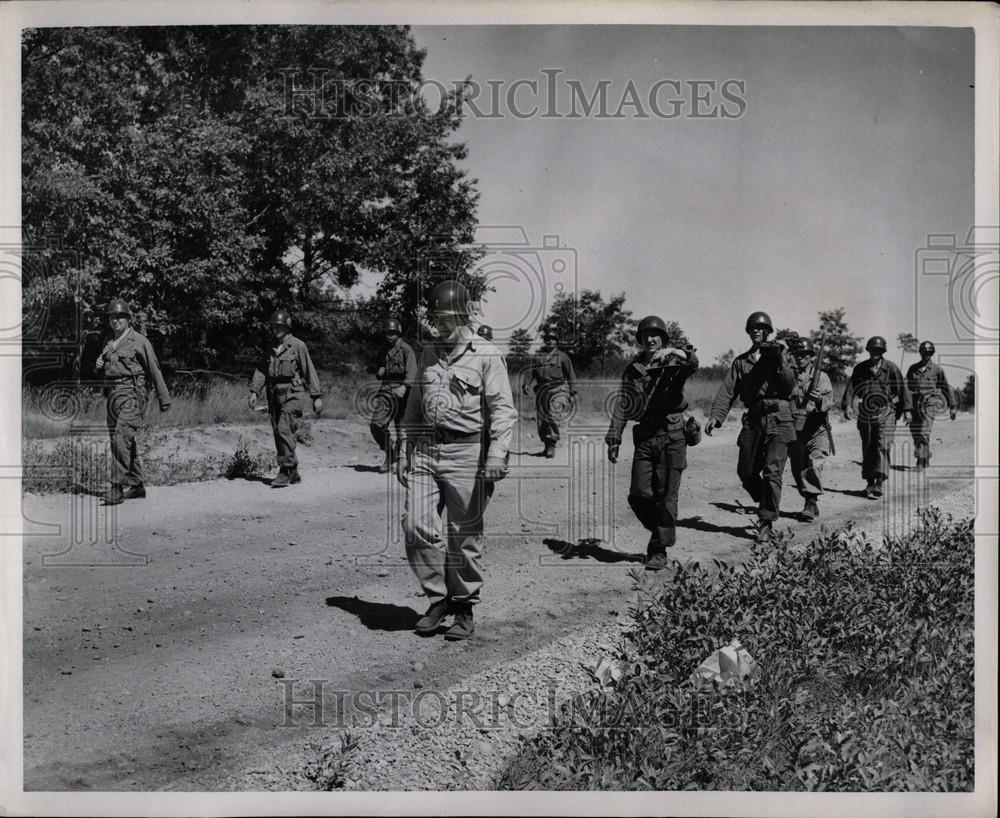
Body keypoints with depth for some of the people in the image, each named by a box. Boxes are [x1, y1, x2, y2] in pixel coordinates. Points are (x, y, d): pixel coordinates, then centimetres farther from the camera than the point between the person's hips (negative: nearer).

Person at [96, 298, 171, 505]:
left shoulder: (139, 341, -4)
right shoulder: (108, 342, 17)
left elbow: (154, 370, -3)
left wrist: (164, 399, -3)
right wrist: (99, 364, 5)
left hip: (131, 394, -8)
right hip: (112, 394, 8)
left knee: (121, 438, -19)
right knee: (121, 441, 11)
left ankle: (117, 488, -21)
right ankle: (136, 486, 22)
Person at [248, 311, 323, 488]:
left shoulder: (297, 346, -3)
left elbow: (309, 371, -3)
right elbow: (261, 370, 13)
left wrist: (317, 397, -6)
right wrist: (254, 391, -2)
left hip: (292, 394, -6)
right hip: (274, 396, 6)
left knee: (284, 430, -18)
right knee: (278, 433, 6)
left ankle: (285, 472, -14)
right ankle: (293, 474, 16)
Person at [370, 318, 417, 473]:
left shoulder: (406, 349, -2)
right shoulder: (385, 351, 19)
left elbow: (412, 371, -16)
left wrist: (404, 386, -33)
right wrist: (379, 373, 7)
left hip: (400, 392, -5)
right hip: (386, 392, 5)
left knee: (401, 429, -1)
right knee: (376, 424, -9)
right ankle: (390, 453, 8)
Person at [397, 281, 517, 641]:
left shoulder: (487, 355, -1)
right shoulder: (428, 354, 17)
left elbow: (503, 409, -8)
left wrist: (497, 453, -21)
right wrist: (405, 452, 17)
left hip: (465, 453, -5)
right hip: (424, 450, 5)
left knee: (463, 537, 1)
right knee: (416, 525, -5)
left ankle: (464, 609, 18)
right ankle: (439, 598, 13)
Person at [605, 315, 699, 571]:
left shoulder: (674, 361, 1)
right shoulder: (633, 369, 11)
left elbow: (693, 363, -22)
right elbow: (621, 406, 9)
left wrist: (679, 354, -43)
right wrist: (613, 438, 2)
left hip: (671, 437, -3)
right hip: (644, 437, 3)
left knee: (666, 495, -3)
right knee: (638, 494, 0)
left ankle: (659, 551, 6)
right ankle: (659, 529, 27)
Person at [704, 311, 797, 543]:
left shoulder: (780, 354, 6)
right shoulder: (741, 361, 14)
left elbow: (790, 386, -5)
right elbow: (727, 391, 4)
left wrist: (781, 361, -18)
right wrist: (715, 416, -9)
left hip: (778, 419, -4)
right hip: (753, 419, 4)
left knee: (772, 472, -10)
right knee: (746, 472, 3)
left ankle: (766, 523, -4)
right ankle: (766, 505, 28)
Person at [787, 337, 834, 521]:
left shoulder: (821, 377, 2)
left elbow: (829, 402, -9)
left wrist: (820, 400, -30)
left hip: (817, 431, -3)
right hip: (795, 431, 3)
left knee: (814, 465, -19)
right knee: (798, 470, 5)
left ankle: (812, 502, -10)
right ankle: (810, 503, 21)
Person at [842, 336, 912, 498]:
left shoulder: (891, 368, 2)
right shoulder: (860, 368, 8)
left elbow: (902, 388, 3)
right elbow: (851, 387, 4)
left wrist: (906, 409, 0)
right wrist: (847, 405, -10)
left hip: (886, 412, -3)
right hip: (865, 413, 3)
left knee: (882, 446, -14)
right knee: (867, 449, 6)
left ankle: (879, 482, -18)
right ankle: (869, 483, 14)